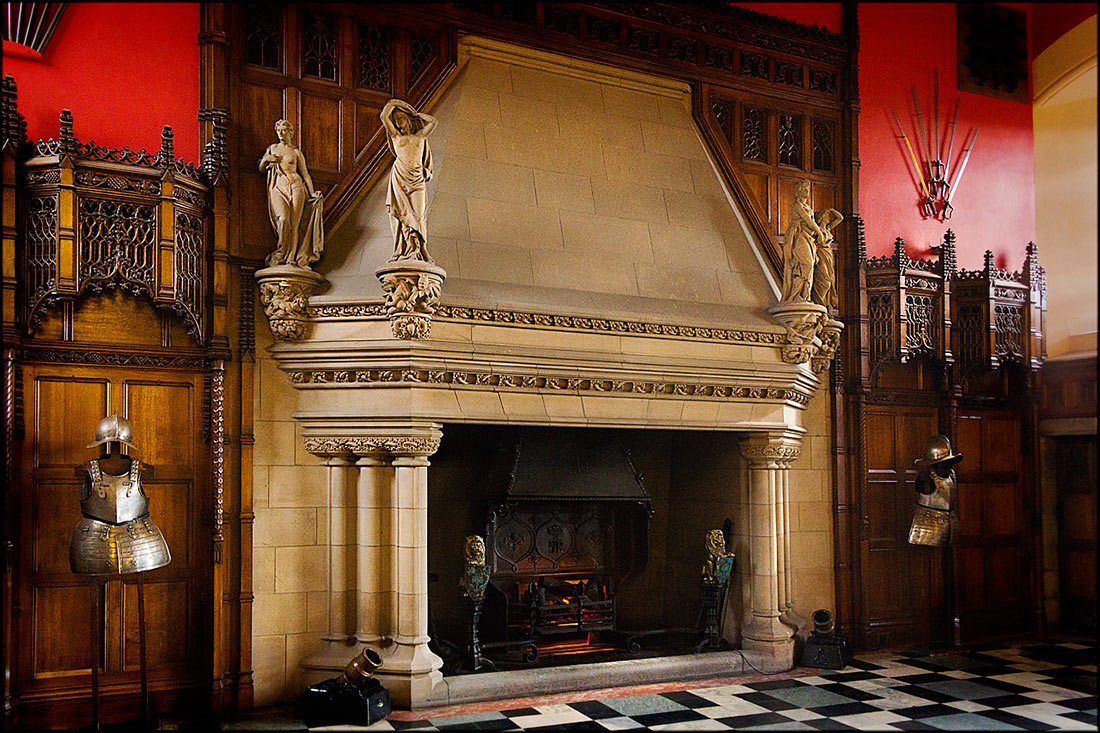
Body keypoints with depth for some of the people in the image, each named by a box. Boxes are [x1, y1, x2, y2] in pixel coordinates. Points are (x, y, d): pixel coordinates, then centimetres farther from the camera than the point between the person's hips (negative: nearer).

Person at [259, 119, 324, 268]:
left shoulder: (296, 152, 13)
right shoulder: (272, 148, 19)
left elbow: (305, 174, 12)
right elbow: (261, 169, 25)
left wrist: (313, 194, 2)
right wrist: (265, 159, 3)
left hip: (295, 186, 0)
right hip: (278, 187, 0)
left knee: (294, 223, -13)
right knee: (284, 219, -25)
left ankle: (291, 259, -11)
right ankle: (281, 254, -19)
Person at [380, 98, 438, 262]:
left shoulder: (419, 135, 14)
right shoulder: (396, 135, 10)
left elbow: (433, 121, 3)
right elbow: (384, 116, 2)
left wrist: (417, 114, 17)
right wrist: (392, 104, 17)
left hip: (417, 178, 0)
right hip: (400, 177, 0)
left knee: (418, 215, -8)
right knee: (402, 213, -7)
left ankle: (422, 251, -10)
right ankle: (405, 251, -11)